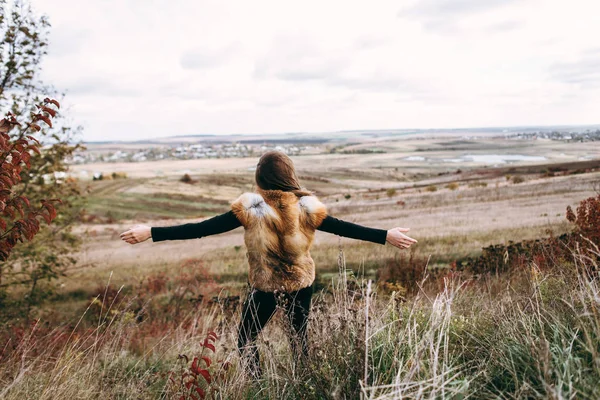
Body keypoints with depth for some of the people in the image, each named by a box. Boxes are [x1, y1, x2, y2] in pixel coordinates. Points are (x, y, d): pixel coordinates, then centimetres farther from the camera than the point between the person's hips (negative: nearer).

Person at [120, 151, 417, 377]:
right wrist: (387, 236, 1)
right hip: (301, 283, 3)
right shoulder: (307, 207, -14)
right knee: (299, 334, 24)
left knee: (246, 339, 18)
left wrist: (151, 233, -19)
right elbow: (345, 228, -9)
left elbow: (203, 228, -23)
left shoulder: (250, 208, -21)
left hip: (264, 286, -3)